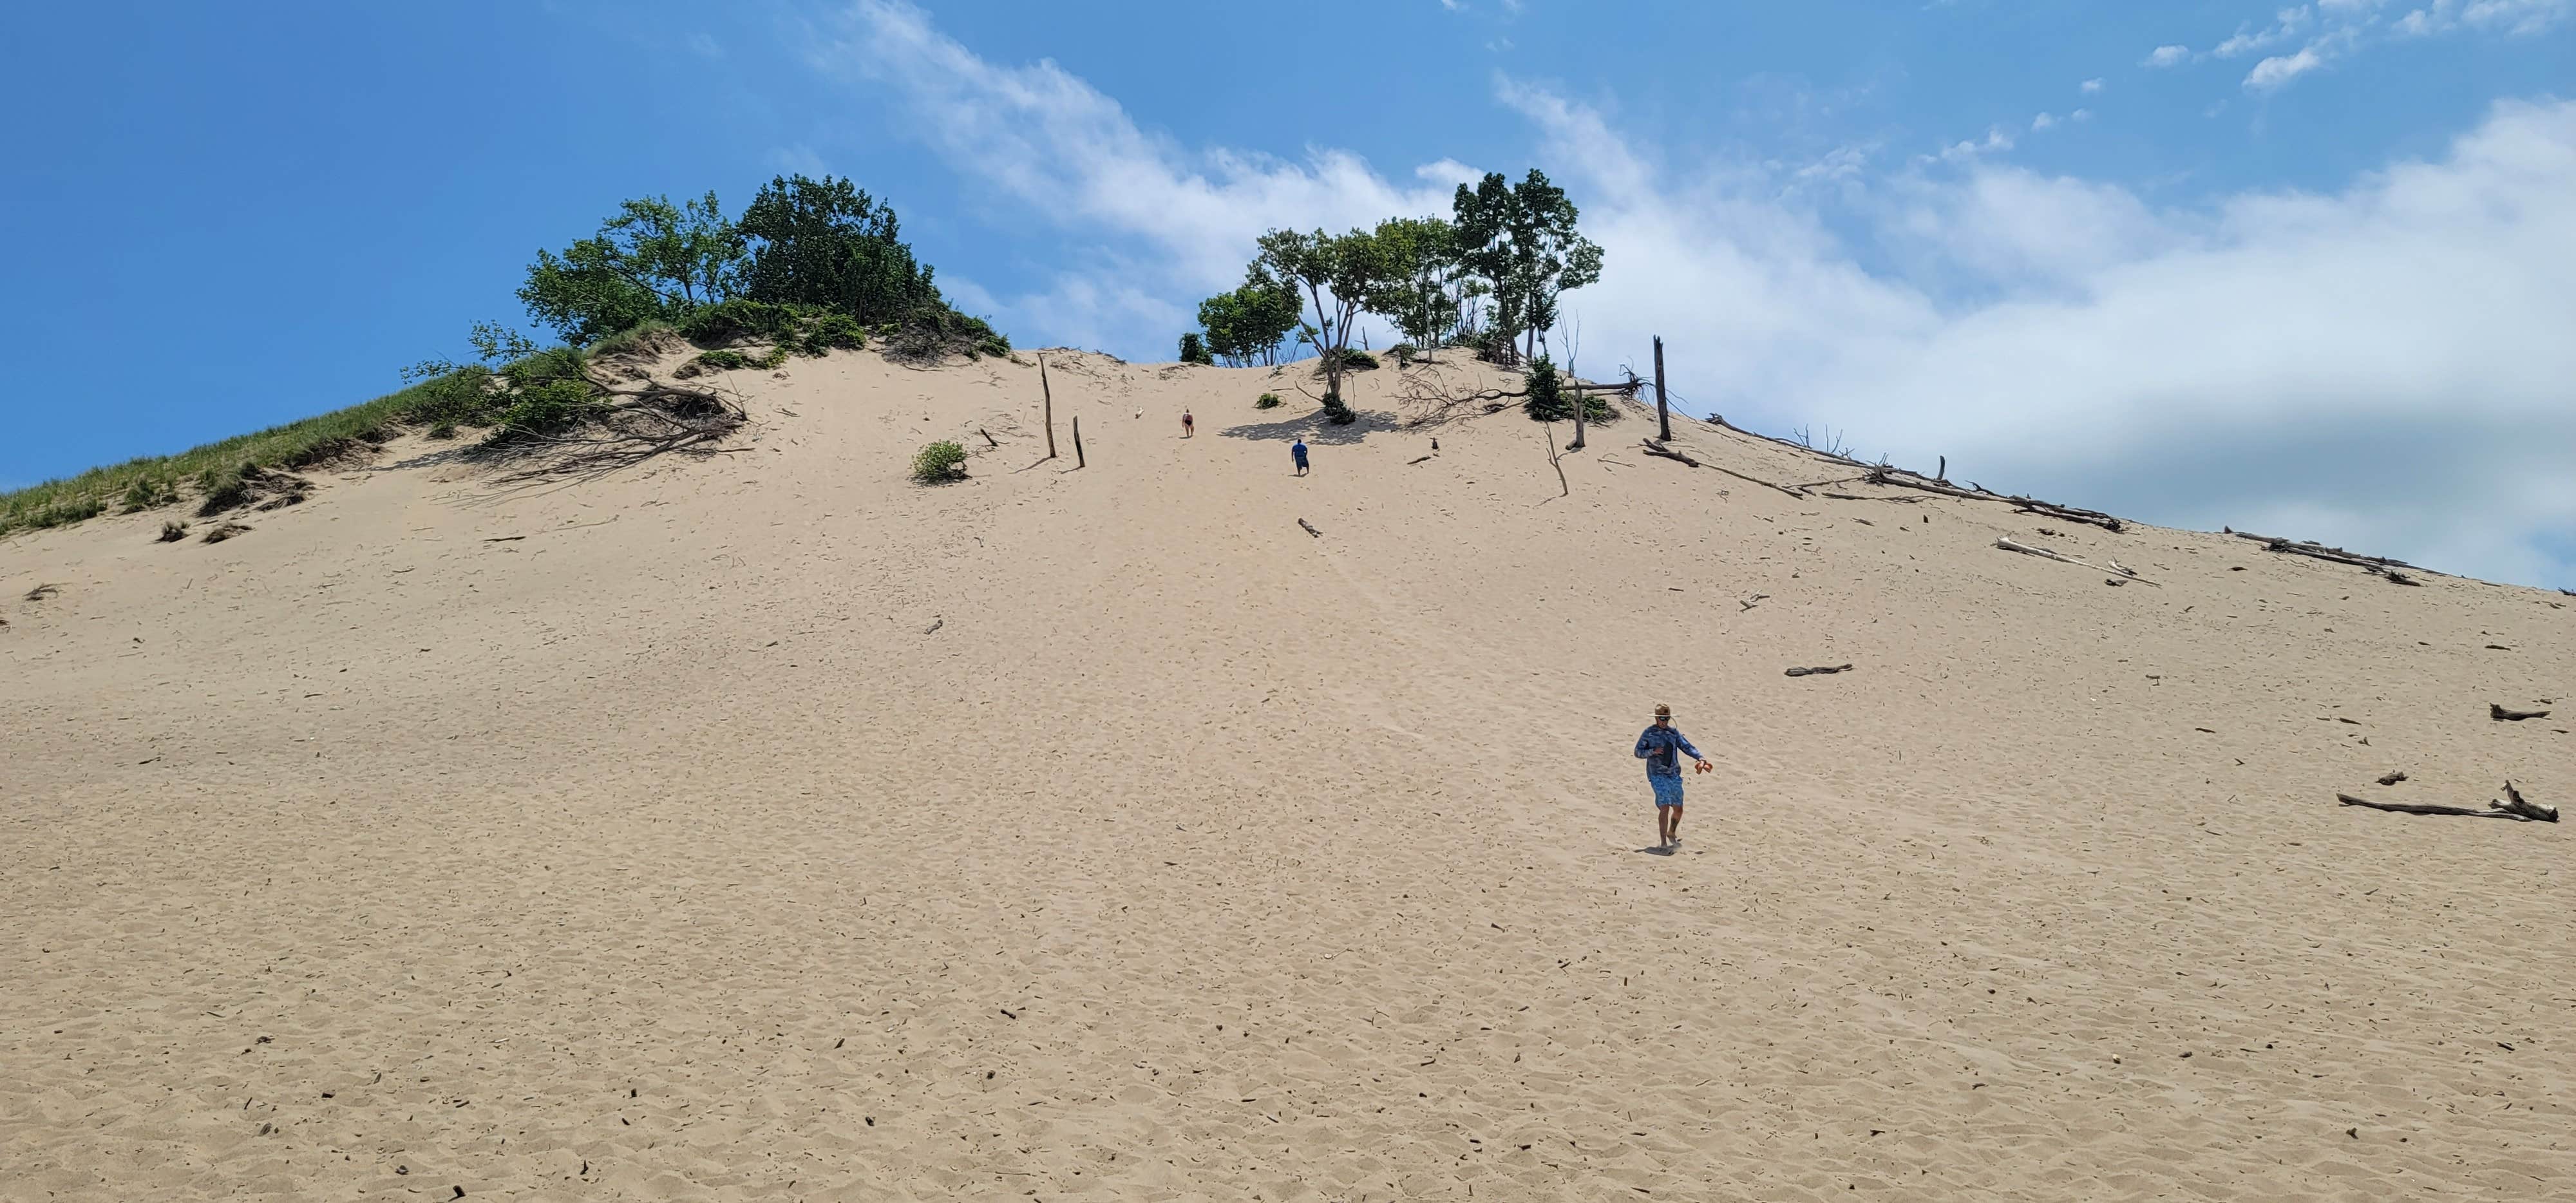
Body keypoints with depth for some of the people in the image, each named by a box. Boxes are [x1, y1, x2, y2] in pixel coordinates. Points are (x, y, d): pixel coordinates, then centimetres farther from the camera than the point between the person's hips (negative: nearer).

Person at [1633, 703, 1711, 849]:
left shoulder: (1674, 732, 9)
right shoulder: (1649, 733, -1)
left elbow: (1687, 747, 4)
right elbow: (1638, 752, 1)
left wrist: (1700, 757, -12)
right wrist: (1653, 751, -16)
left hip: (1674, 774, 5)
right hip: (1657, 775, -5)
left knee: (1678, 809, 10)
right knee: (1665, 807, -17)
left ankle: (1672, 833, 38)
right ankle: (1663, 842, -12)